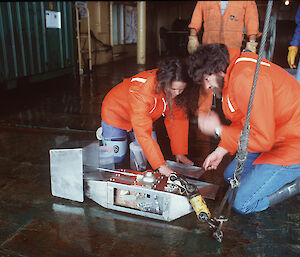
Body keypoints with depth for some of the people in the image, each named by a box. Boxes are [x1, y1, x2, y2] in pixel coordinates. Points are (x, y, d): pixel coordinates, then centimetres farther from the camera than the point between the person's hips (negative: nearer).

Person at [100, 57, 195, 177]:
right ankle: (105, 132, 24)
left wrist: (180, 152, -16)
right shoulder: (141, 91, -43)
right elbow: (143, 133, -44)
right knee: (116, 158, -4)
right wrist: (161, 165, -47)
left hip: (145, 115, 5)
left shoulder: (176, 90, -25)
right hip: (116, 112, -5)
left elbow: (178, 119, -14)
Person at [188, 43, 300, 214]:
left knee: (241, 203, -10)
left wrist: (218, 129, -17)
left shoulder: (245, 79, -28)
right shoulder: (236, 70, 5)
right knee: (231, 176, 18)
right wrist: (221, 151, 7)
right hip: (272, 136, 10)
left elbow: (263, 138, -28)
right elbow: (244, 123, 14)